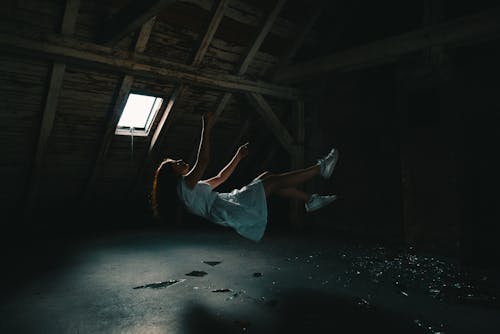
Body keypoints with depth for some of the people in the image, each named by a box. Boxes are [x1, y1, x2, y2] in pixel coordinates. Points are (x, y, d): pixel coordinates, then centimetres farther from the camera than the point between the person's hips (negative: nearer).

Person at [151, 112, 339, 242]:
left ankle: (310, 200, 9)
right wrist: (206, 129, -23)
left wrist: (238, 156, 28)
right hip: (229, 212, -10)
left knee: (268, 177, 8)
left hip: (232, 204, 10)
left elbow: (220, 177, 29)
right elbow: (203, 162, -23)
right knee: (275, 180, -8)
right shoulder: (184, 184, -6)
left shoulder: (193, 187, 25)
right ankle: (321, 168, 0)